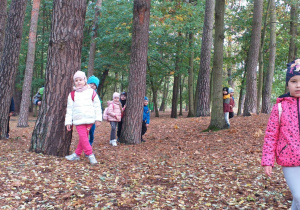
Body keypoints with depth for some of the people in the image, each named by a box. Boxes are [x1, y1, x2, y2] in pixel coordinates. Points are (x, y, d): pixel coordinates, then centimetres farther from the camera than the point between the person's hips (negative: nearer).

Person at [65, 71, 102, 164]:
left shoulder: (91, 92, 4)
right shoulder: (72, 94, 9)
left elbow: (97, 106, 6)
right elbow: (69, 109, 10)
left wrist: (98, 119, 1)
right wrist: (68, 122, 6)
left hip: (89, 119, -1)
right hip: (78, 120, 1)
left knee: (84, 137, 3)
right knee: (83, 137, -9)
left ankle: (77, 154, 13)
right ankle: (90, 154, -2)